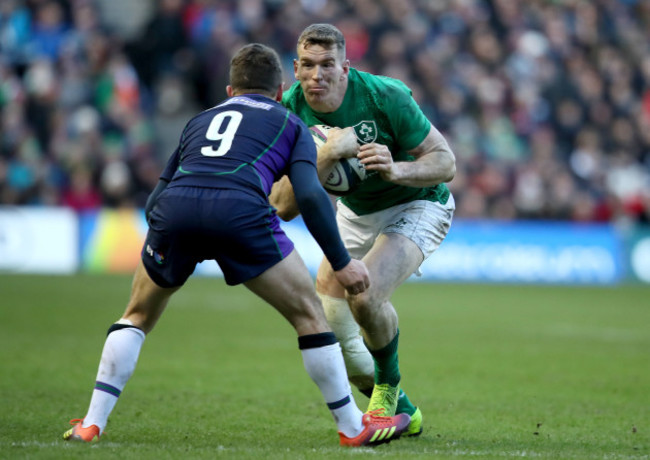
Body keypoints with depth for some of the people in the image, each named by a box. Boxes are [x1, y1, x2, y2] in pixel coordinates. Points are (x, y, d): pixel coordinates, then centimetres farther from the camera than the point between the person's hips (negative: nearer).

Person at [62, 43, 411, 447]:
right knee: (309, 314, 15)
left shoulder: (200, 120, 35)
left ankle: (92, 423, 17)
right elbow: (310, 196, 7)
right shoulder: (289, 123, 25)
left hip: (174, 206, 3)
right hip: (239, 211, -3)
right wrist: (342, 263, 12)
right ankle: (353, 427, 19)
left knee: (138, 317, 26)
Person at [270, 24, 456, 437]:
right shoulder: (291, 111, -19)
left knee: (365, 295, -29)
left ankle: (388, 388, 1)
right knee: (327, 320, -4)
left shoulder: (385, 96, -28)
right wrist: (328, 154, -40)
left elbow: (445, 162, -21)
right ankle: (400, 411, 20)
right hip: (356, 212, 5)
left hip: (417, 205, -5)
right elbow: (284, 207, -26)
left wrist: (397, 170, -41)